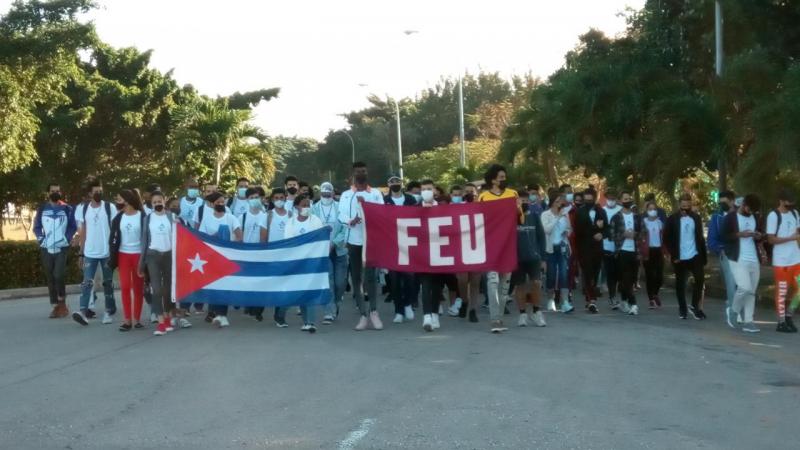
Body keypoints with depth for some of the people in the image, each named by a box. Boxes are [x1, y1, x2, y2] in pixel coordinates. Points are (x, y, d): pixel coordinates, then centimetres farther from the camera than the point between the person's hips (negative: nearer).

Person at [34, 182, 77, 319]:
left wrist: (67, 239, -6)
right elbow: (36, 227, 12)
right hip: (46, 249, 2)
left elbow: (73, 226, 7)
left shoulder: (67, 209, 3)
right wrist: (41, 239, -3)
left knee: (58, 275, -16)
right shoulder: (41, 209, 6)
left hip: (61, 248, -2)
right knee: (50, 278, 5)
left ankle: (62, 303, 4)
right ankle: (56, 305, 12)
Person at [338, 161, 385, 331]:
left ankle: (373, 311, 2)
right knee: (356, 278, 3)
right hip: (353, 241, 2)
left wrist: (366, 204, -13)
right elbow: (341, 215, -3)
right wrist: (350, 221, -25)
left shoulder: (376, 193, 9)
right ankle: (363, 315, 8)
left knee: (371, 276, -11)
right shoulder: (346, 195, 10)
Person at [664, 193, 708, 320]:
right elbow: (666, 239, -4)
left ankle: (694, 306, 4)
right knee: (680, 284, 6)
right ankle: (682, 309, 18)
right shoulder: (672, 219, -4)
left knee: (700, 278, -9)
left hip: (695, 255, 2)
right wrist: (673, 255, -10)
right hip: (680, 258, -2)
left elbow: (700, 237, 9)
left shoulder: (696, 217, 4)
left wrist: (703, 255, 4)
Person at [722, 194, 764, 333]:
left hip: (754, 261, 6)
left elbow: (760, 235, 26)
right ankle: (733, 310, 8)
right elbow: (723, 237, -9)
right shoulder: (730, 218, -2)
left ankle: (748, 321, 6)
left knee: (752, 292, 3)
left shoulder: (754, 218, 15)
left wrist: (759, 236, 2)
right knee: (745, 288, -17)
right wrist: (740, 234, -19)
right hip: (738, 260, -6)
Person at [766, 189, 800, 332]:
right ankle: (781, 322, 7)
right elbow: (771, 239, -13)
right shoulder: (773, 216, -11)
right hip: (781, 261, -6)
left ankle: (788, 315, 27)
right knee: (782, 291, 0)